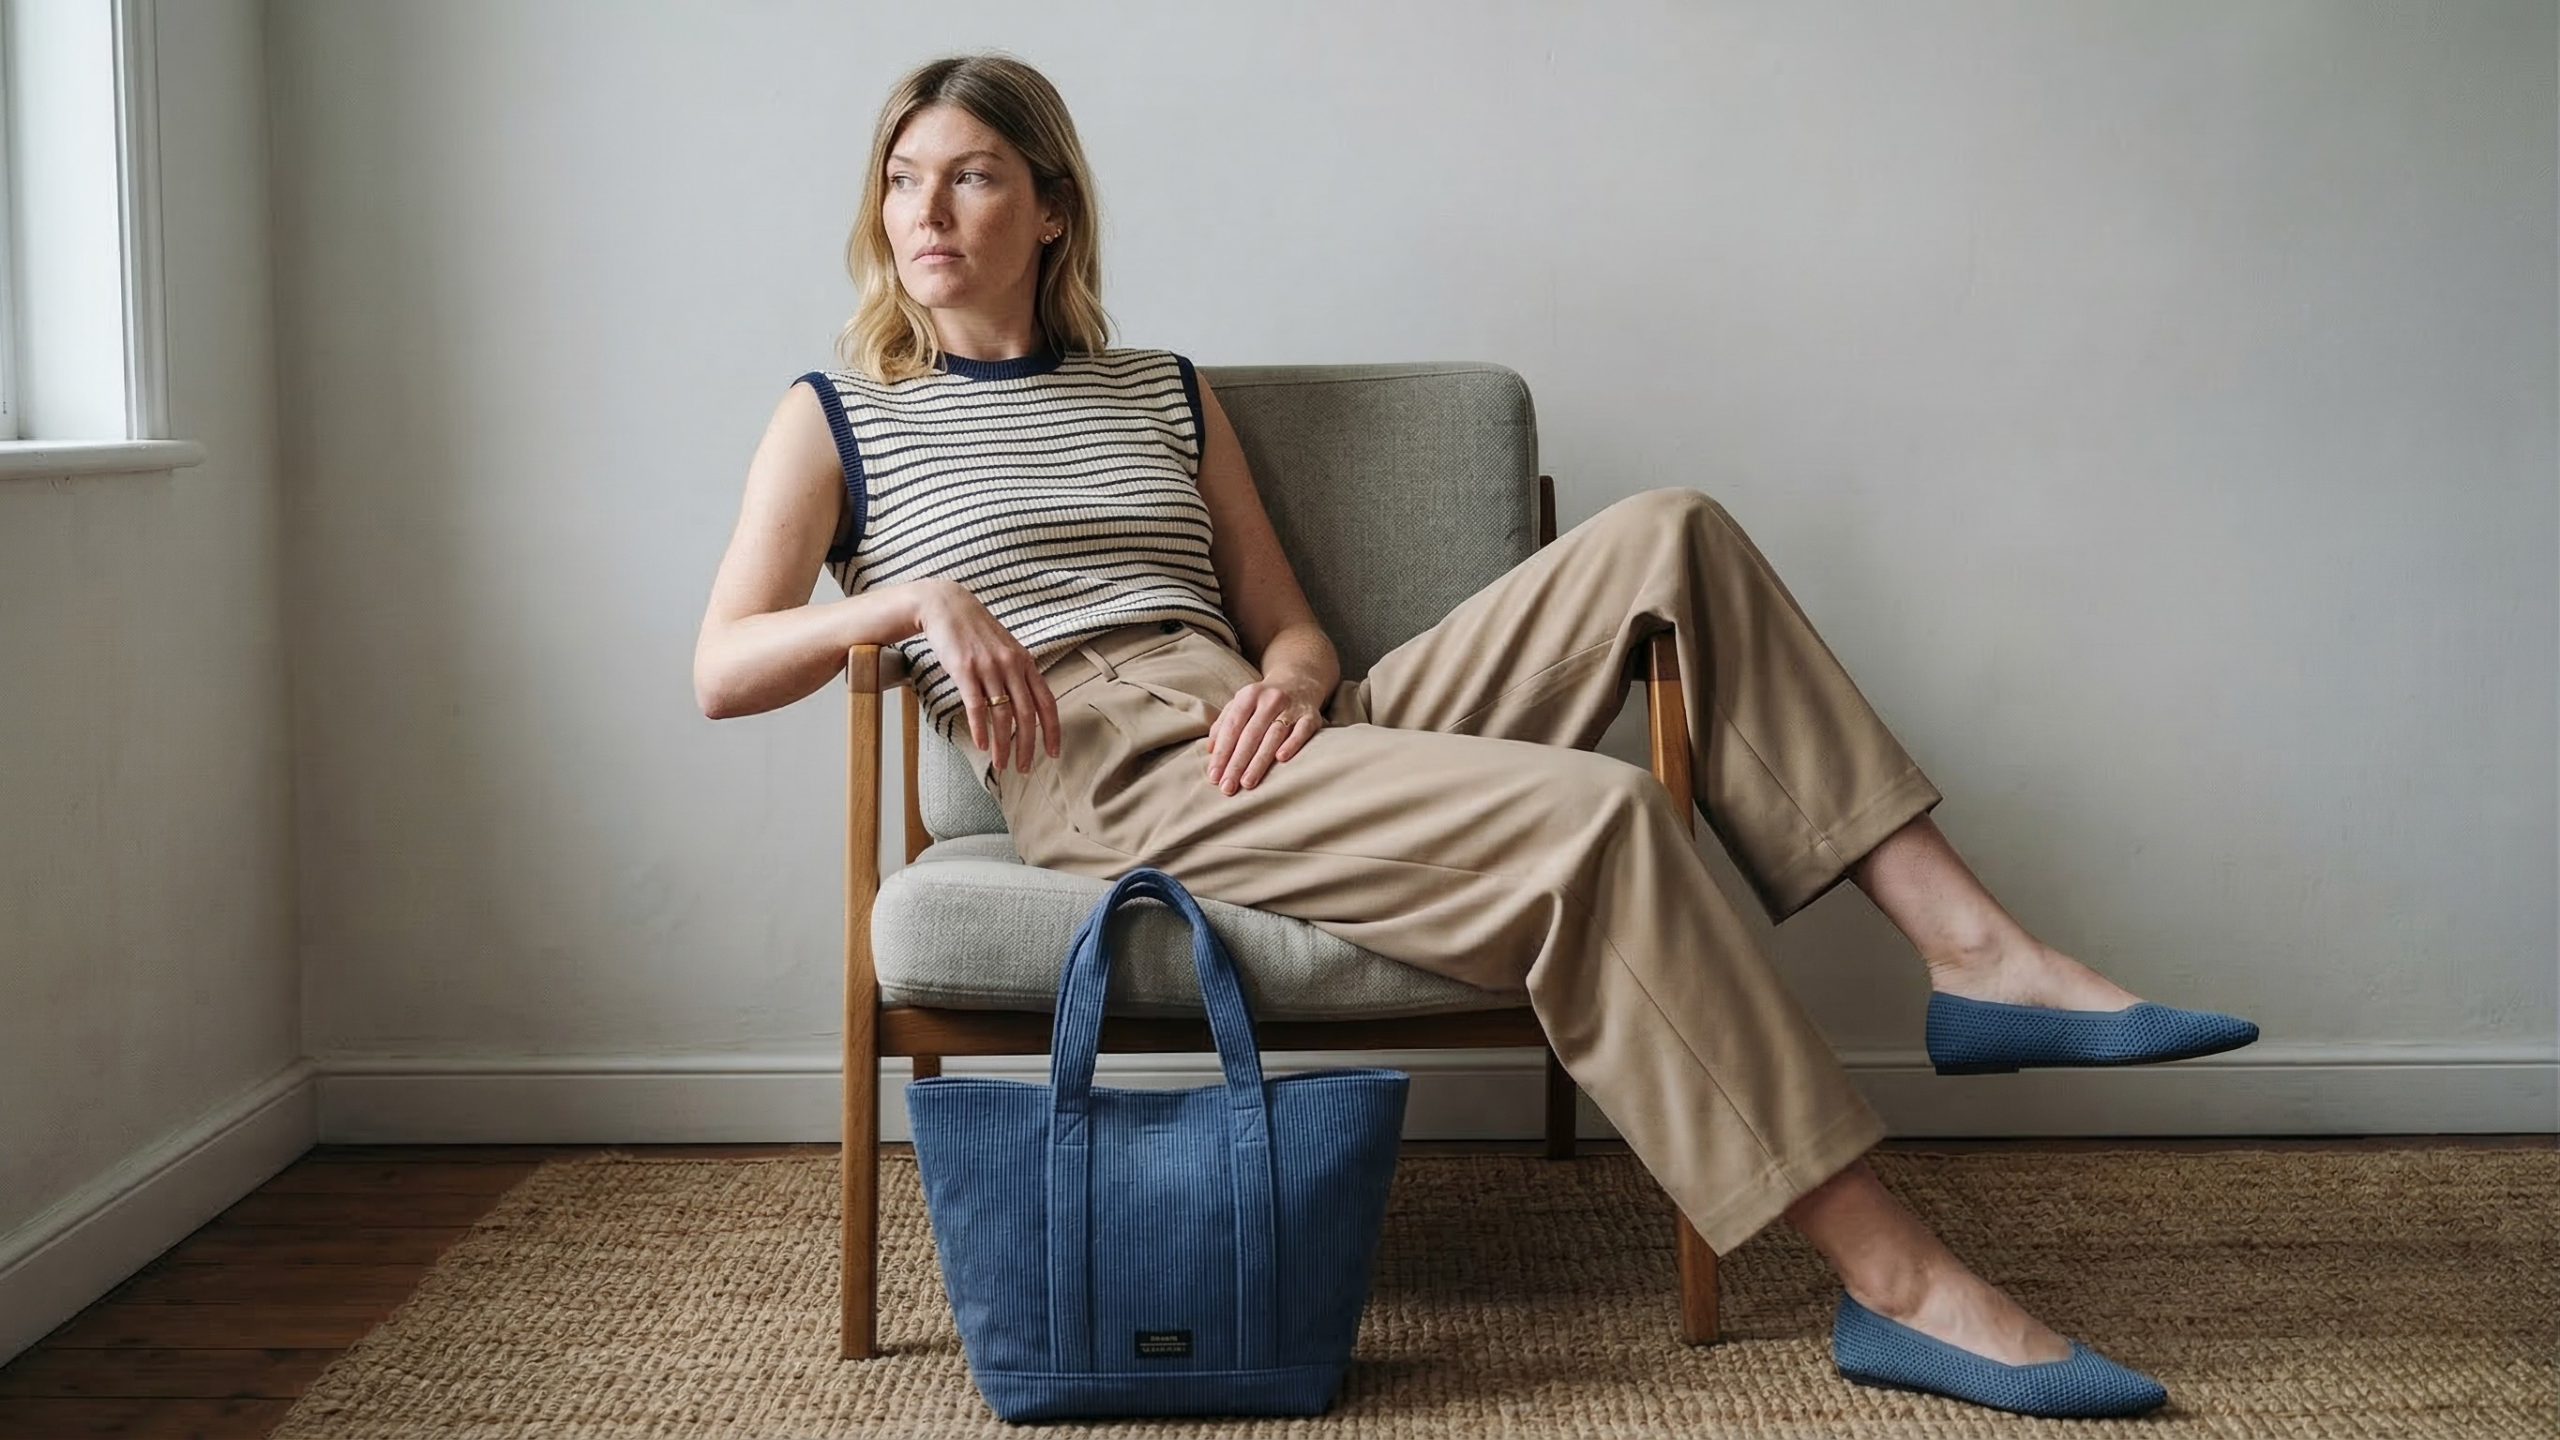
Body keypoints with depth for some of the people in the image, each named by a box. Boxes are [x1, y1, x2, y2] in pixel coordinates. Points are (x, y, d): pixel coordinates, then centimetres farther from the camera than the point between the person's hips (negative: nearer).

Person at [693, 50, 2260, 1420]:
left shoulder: (1161, 390, 25)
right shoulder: (836, 419, 13)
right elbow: (722, 668, 1)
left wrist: (1289, 681, -5)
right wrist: (910, 599, -17)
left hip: (1250, 740, 6)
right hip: (1100, 786, -6)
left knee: (1668, 538, -11)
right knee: (1597, 819, -30)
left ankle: (1975, 952, -16)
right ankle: (1900, 1283, -30)